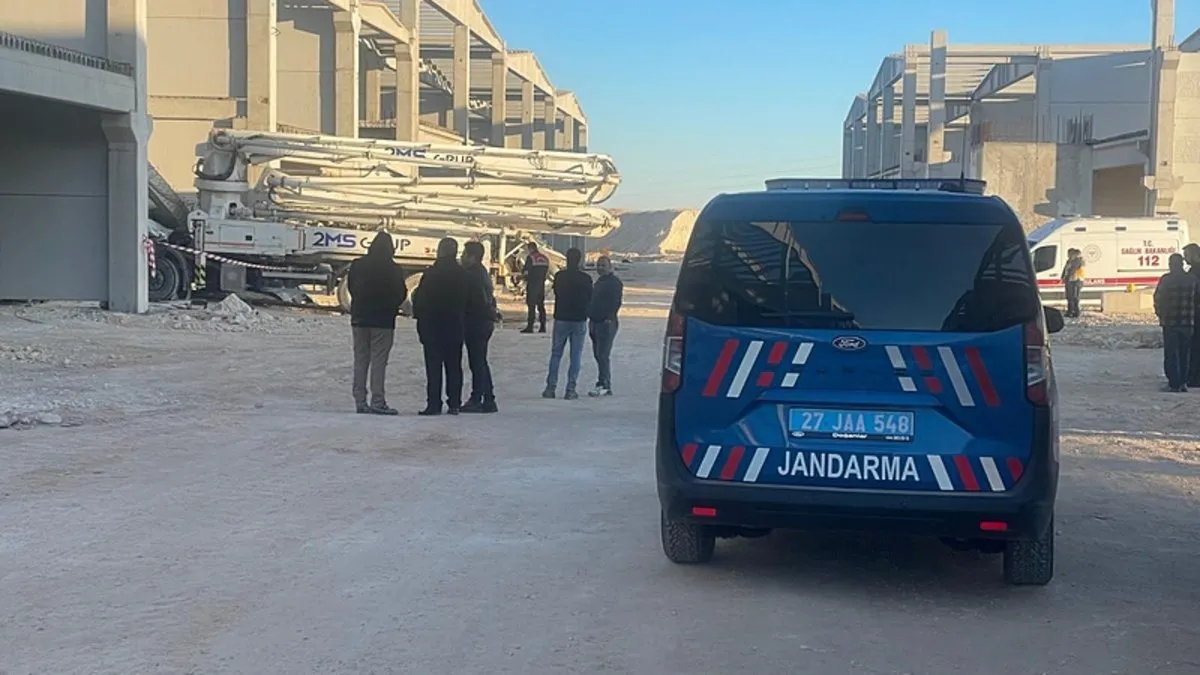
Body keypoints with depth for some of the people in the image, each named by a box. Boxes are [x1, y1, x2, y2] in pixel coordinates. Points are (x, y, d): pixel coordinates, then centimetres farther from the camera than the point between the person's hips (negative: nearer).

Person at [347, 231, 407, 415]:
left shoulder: (357, 265, 1)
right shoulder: (393, 269, -10)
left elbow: (351, 288, 9)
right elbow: (401, 295, -3)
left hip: (359, 318, 4)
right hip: (383, 320, -4)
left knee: (360, 359, 9)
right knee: (379, 359, -3)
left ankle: (360, 401, 9)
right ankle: (377, 401, -8)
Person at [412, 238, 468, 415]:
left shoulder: (430, 274, -12)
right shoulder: (462, 275, 2)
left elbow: (420, 300, -10)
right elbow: (466, 302, 8)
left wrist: (420, 320, 1)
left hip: (432, 327, -4)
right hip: (455, 327, 4)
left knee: (434, 366, -3)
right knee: (454, 365, 10)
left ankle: (434, 404, -6)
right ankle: (454, 403, 10)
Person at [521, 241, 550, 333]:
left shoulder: (530, 257, -11)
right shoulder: (545, 258, 11)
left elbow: (525, 270, -11)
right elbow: (547, 271, 14)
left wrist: (523, 270, 11)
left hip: (532, 284, -7)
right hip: (541, 284, 7)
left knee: (531, 306, -7)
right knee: (541, 305, 11)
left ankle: (530, 327, -10)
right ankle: (543, 327, 10)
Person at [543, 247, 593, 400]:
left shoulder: (560, 276, -6)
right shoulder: (586, 278, -4)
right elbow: (589, 300, 6)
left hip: (561, 318, 0)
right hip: (580, 320, 0)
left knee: (556, 354, 9)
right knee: (576, 356, 4)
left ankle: (551, 387, 5)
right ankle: (571, 390, 0)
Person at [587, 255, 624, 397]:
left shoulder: (615, 282, -8)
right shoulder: (599, 282, 20)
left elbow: (616, 303, -16)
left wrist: (609, 318, -22)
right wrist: (591, 319, 15)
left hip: (606, 323, -10)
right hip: (595, 322, 10)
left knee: (603, 355, -13)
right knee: (598, 355, 10)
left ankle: (603, 385, -13)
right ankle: (606, 386, 15)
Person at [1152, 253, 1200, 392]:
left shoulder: (1166, 279, -10)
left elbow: (1158, 297, -9)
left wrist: (1160, 313, 4)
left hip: (1170, 322, -4)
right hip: (1187, 322, 4)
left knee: (1171, 354, 2)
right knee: (1184, 354, 13)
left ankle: (1174, 383, -2)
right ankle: (1182, 383, 12)